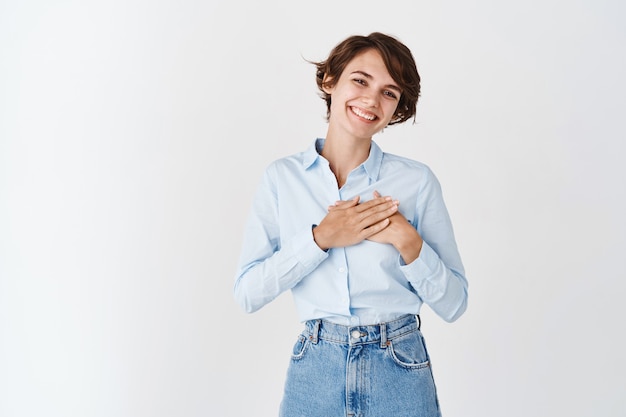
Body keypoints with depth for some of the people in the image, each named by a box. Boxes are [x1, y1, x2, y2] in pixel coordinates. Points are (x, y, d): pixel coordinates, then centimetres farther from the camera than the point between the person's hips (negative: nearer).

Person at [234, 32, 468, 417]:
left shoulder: (418, 181, -6)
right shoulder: (282, 177, -2)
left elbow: (453, 303, -3)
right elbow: (247, 293, -7)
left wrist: (407, 241, -18)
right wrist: (320, 239, -17)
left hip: (399, 373, 0)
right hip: (315, 371, 1)